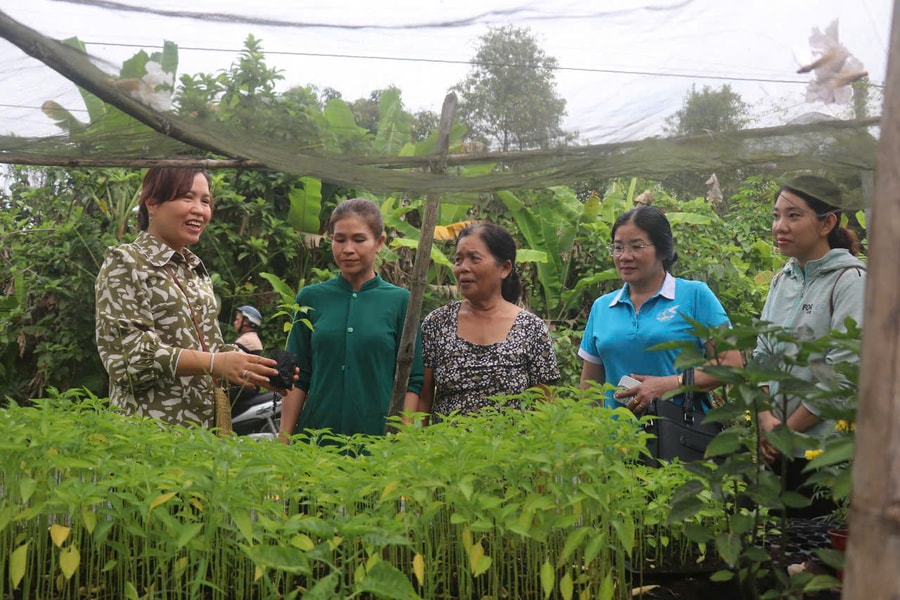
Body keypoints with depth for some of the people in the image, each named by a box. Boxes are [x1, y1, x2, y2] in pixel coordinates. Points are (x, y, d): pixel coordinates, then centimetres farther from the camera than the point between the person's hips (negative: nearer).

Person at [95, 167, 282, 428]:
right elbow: (127, 351, -16)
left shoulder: (196, 270, 15)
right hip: (148, 426, -6)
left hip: (205, 423, 7)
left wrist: (255, 368, -1)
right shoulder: (124, 263, -5)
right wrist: (214, 363, -23)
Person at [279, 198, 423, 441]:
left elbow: (412, 383, 0)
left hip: (378, 434, -1)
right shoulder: (311, 298, 5)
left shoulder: (400, 301, 0)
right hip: (317, 430, 1)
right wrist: (284, 440, 0)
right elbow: (298, 378, 6)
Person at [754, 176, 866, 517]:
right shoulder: (783, 280, 10)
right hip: (779, 449, 6)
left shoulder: (851, 280, -11)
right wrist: (766, 418, -4)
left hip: (828, 452, -6)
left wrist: (787, 429, -12)